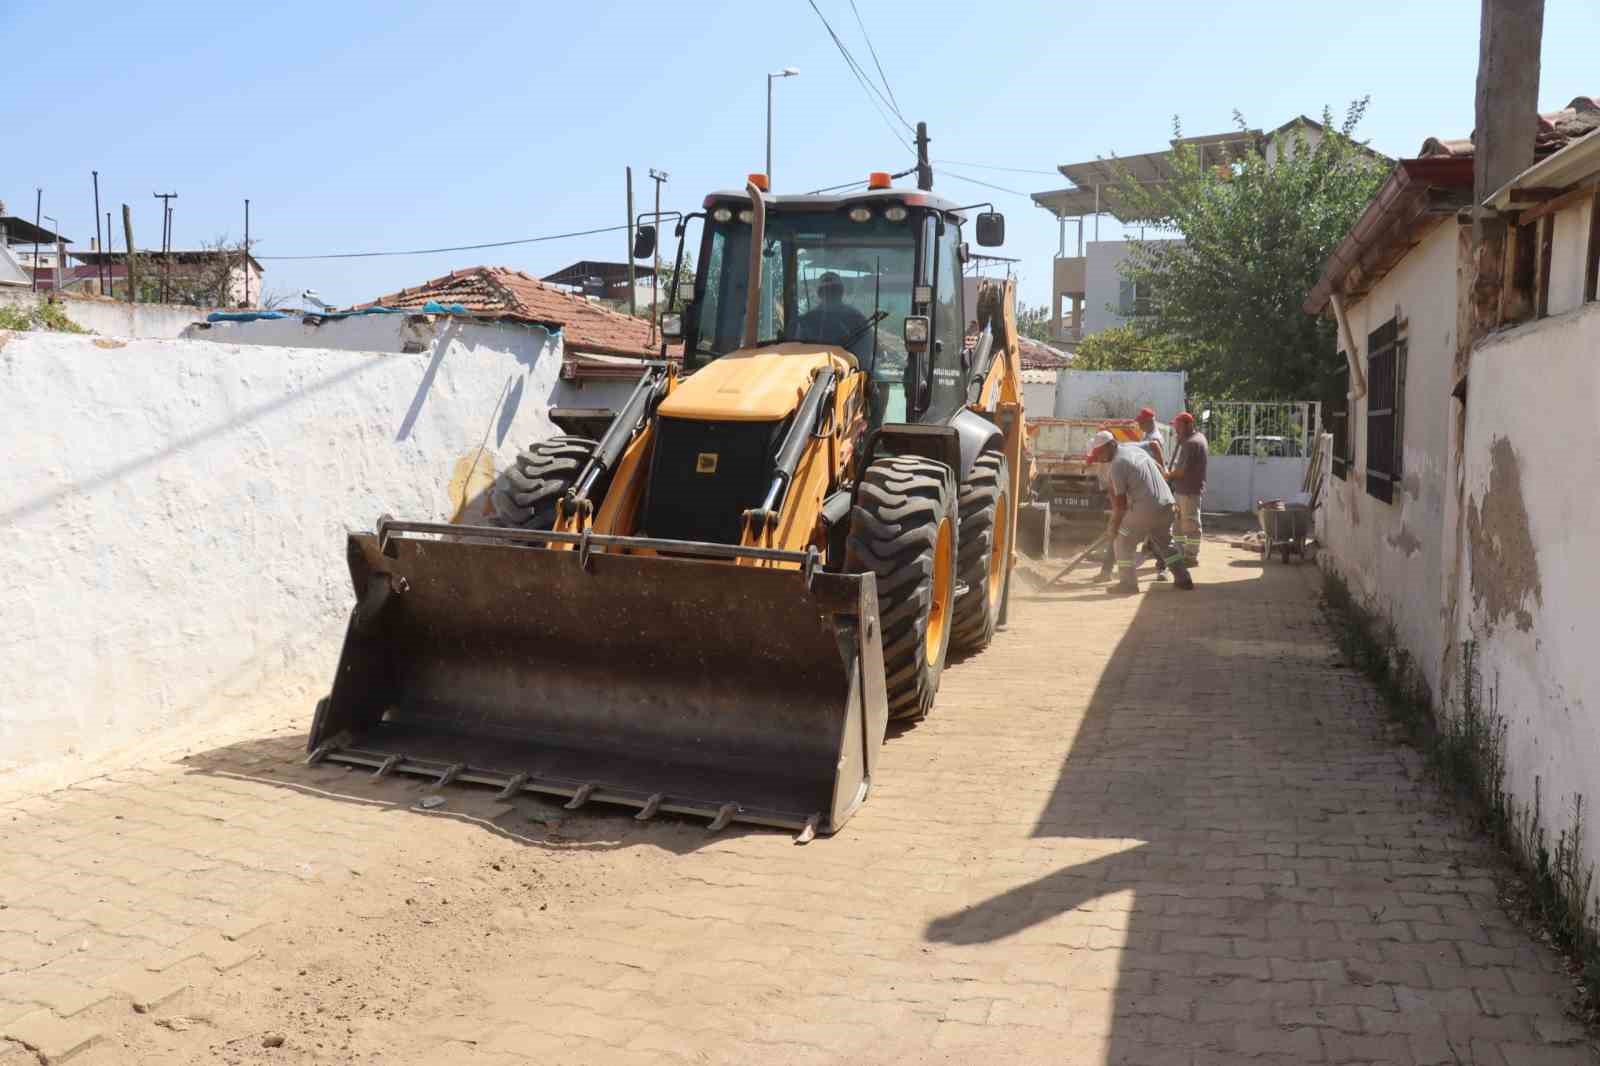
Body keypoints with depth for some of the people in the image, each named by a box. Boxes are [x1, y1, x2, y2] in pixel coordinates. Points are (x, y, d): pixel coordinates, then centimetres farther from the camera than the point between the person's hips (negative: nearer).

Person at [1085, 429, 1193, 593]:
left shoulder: (1116, 466, -13)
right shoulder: (1134, 447, 11)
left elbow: (1120, 503, -12)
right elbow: (1161, 470, 19)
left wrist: (1114, 527, -2)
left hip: (1144, 509, -8)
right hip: (1166, 504, 8)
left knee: (1123, 541, 8)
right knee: (1166, 542, 23)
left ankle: (1128, 583, 9)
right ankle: (1183, 579, 24)